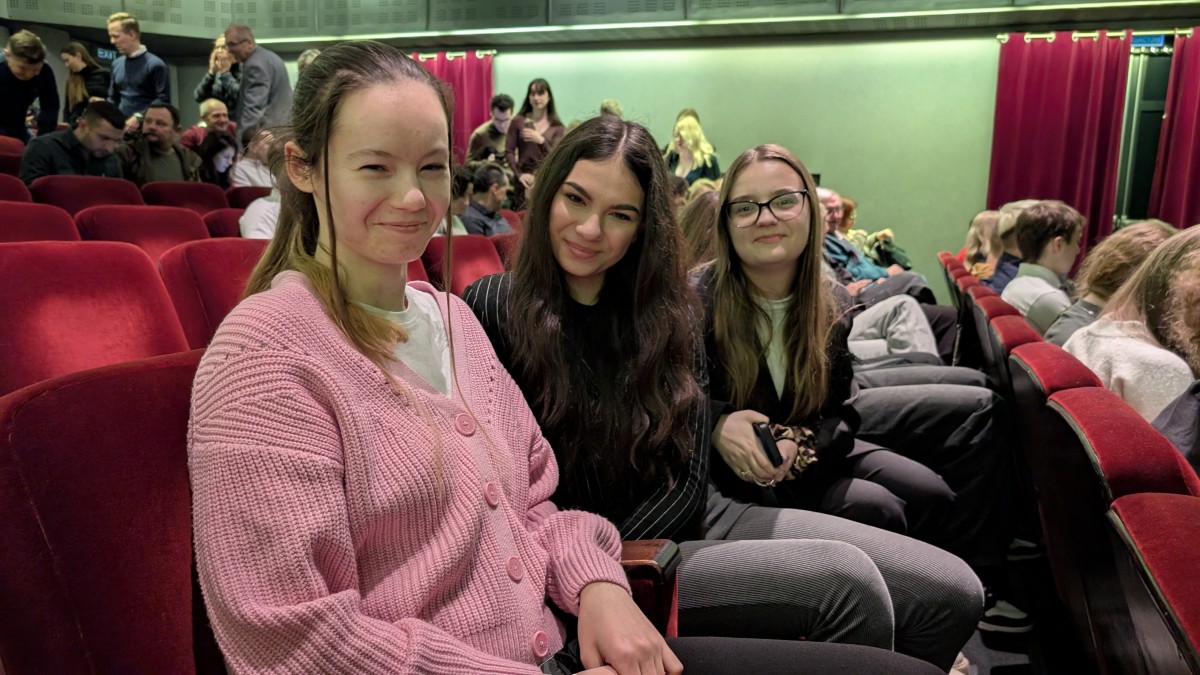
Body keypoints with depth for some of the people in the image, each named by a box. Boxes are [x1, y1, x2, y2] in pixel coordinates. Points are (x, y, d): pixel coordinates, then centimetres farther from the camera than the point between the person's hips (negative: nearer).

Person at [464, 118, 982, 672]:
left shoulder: (668, 311, 4)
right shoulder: (492, 310, -8)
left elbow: (689, 480, 0)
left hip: (689, 520, 5)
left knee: (952, 594, -5)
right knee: (846, 582, -24)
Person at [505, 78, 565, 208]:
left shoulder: (557, 127, 6)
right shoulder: (518, 121, 5)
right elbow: (509, 152, 4)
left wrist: (541, 140, -14)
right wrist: (519, 174, -9)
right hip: (525, 179, 0)